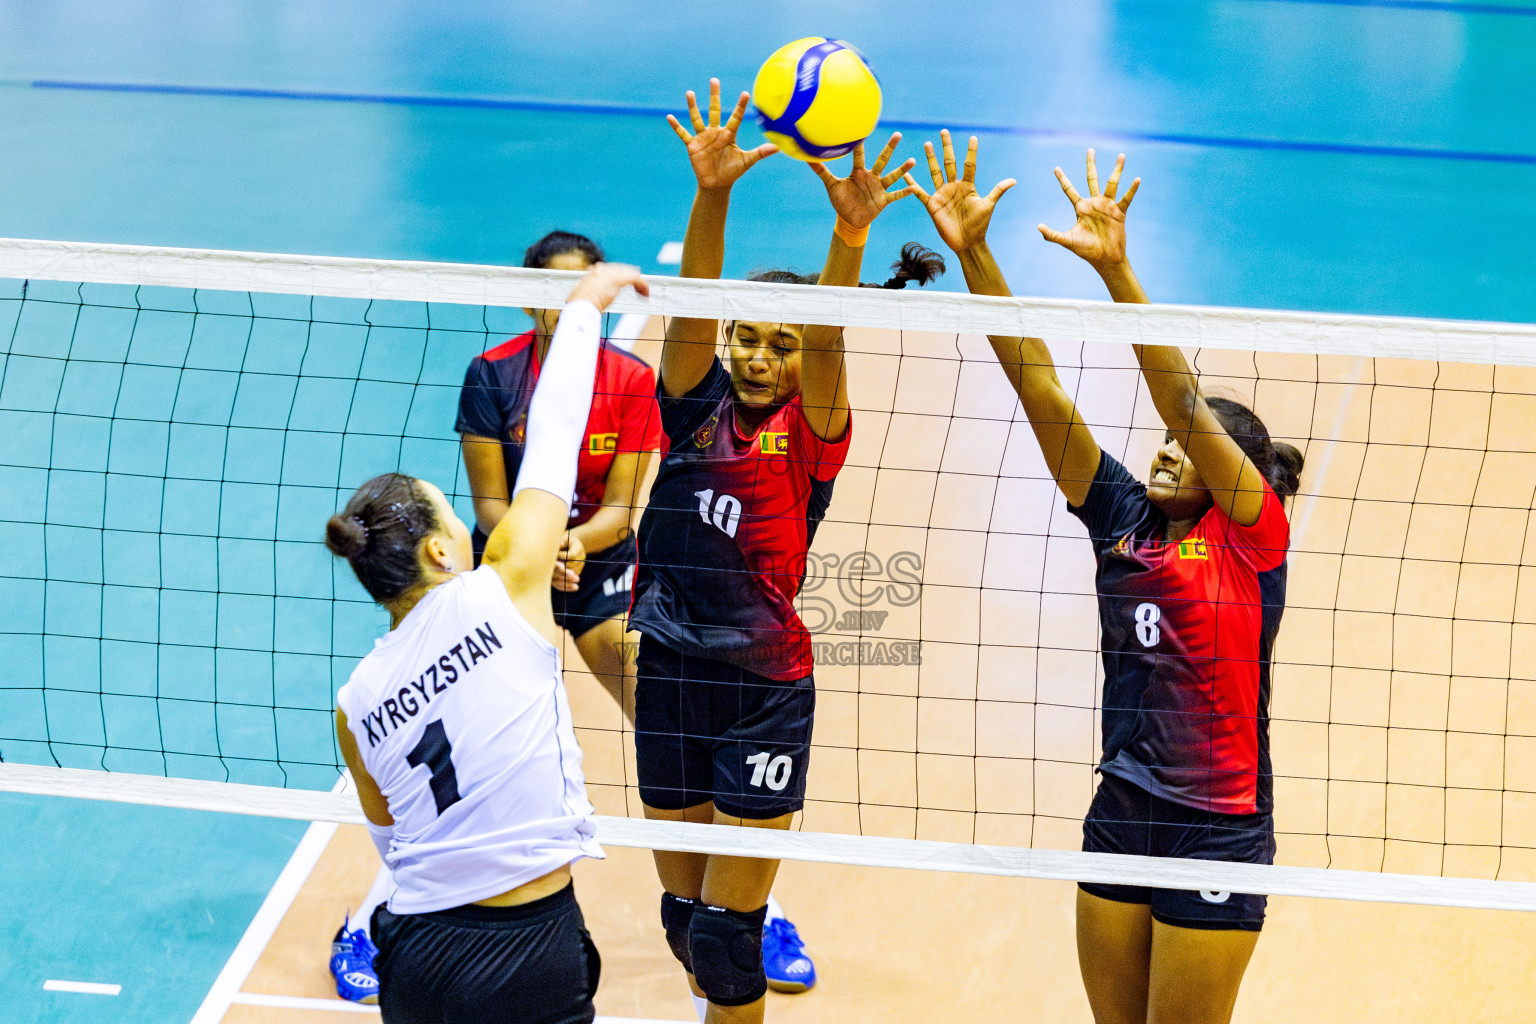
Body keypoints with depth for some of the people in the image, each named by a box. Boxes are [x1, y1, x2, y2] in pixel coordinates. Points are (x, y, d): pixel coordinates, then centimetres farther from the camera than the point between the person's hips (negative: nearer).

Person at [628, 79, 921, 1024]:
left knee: (728, 929, -1)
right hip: (672, 672, 3)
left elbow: (829, 339, -23)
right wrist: (713, 195, -31)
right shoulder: (697, 406, 0)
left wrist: (850, 233, -40)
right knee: (684, 907, 17)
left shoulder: (812, 432, -5)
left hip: (766, 690, -3)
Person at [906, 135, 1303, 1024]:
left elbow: (1186, 402, -22)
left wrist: (1117, 270, -30)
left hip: (1217, 833, -5)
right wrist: (972, 254, -9)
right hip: (1119, 816, 5)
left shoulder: (1253, 536, -8)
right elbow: (1040, 389, -2)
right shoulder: (1124, 520, 4)